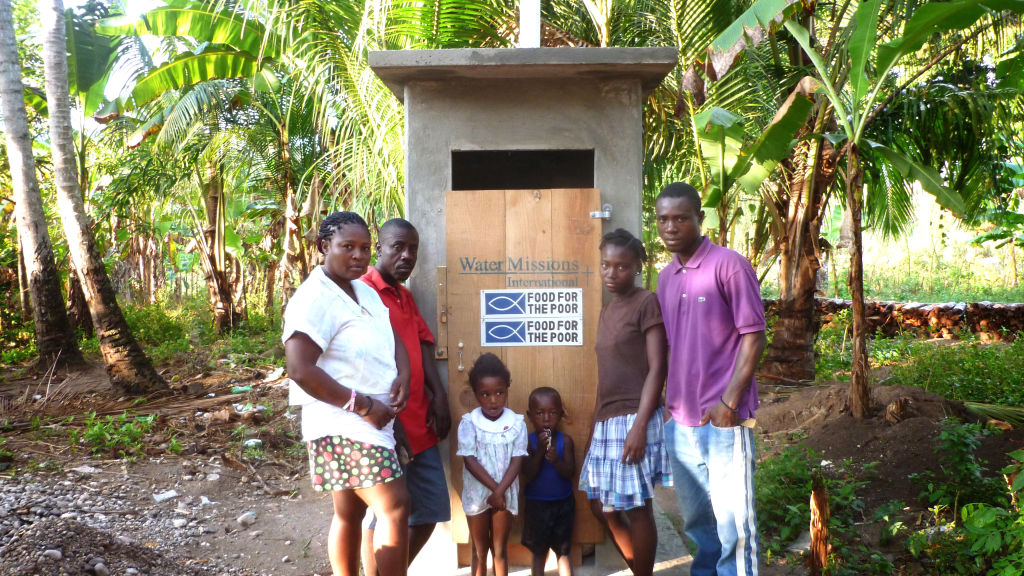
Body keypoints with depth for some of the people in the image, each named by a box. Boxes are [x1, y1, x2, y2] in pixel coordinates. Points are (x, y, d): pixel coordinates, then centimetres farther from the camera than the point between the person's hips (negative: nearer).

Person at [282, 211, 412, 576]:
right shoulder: (314, 299, -17)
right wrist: (363, 406, -20)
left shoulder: (366, 292, 10)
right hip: (345, 425, -9)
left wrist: (403, 377, -5)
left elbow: (393, 338, 17)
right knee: (396, 508, -10)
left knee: (349, 513, 16)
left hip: (369, 423, 9)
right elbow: (300, 370, -24)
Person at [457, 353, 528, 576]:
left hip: (506, 494, 1)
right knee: (479, 551, 12)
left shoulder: (517, 423, -7)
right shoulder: (469, 423, -10)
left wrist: (500, 491, -17)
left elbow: (517, 461, -9)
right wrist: (494, 488, -16)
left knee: (500, 550, 11)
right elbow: (470, 461, -13)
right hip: (477, 494, 0)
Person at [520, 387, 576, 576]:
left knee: (563, 552, 11)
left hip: (563, 504, 0)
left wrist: (556, 461, -31)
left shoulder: (565, 440, -9)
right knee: (538, 552, 14)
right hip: (536, 504, 0)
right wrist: (540, 451, -26)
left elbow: (570, 473, -12)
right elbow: (528, 475, -16)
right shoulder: (528, 441, -11)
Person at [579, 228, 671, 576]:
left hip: (634, 419, -8)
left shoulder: (647, 303, -7)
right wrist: (595, 425, 17)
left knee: (636, 508, 0)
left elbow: (657, 368, -12)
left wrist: (639, 425, -19)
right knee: (601, 506, 14)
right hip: (607, 421, 8)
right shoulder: (607, 312, 15)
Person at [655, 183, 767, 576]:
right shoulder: (665, 277, 11)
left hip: (723, 420, -6)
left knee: (733, 523, 1)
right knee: (696, 519, 19)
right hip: (680, 421, 7)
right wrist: (668, 399, 9)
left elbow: (753, 337, -10)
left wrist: (729, 402, -15)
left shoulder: (729, 265, -9)